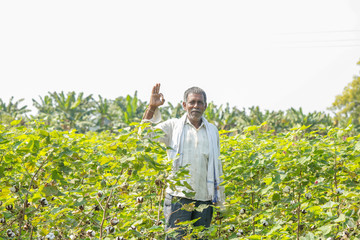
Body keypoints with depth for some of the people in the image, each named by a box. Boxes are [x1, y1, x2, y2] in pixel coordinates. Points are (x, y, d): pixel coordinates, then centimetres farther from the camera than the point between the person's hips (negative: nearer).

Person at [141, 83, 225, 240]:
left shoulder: (212, 131, 16)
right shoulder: (173, 126, 7)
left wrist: (219, 197, 22)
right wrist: (152, 107, -16)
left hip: (204, 199, 3)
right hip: (178, 197, -3)